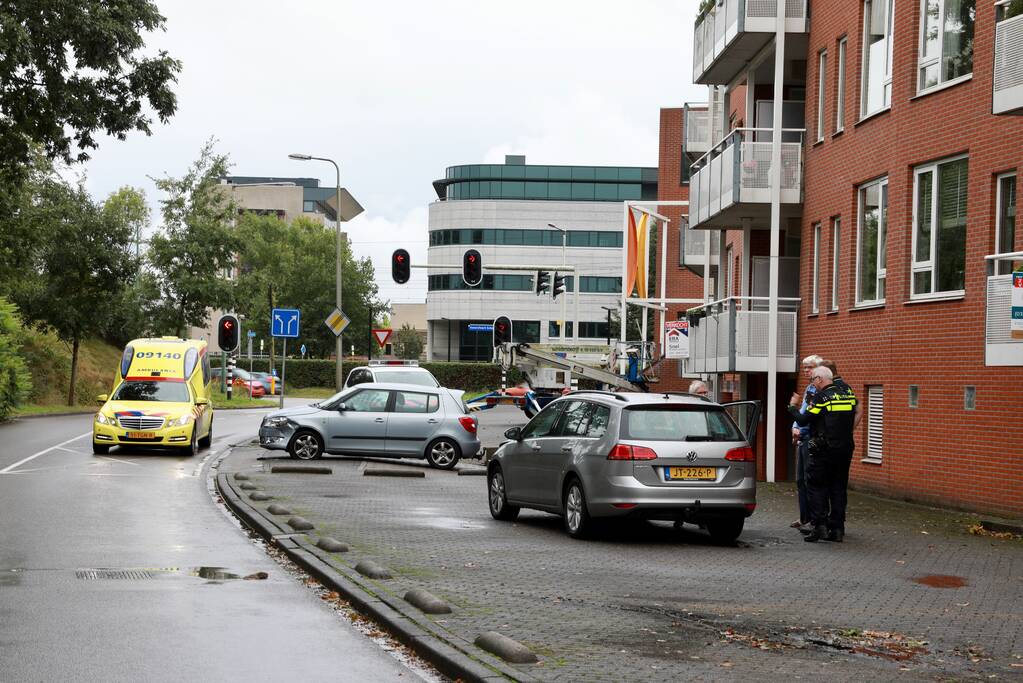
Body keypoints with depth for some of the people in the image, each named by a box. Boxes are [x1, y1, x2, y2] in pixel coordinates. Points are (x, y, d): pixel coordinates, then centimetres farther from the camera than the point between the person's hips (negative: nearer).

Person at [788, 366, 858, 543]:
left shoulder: (822, 397, -12)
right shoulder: (848, 392, 7)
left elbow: (803, 420, -11)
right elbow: (854, 413, 20)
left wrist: (793, 407, 4)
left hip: (823, 451, -6)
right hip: (845, 449, 6)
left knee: (816, 487, 2)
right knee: (838, 488, 11)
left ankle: (820, 525, -8)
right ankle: (837, 529, 10)